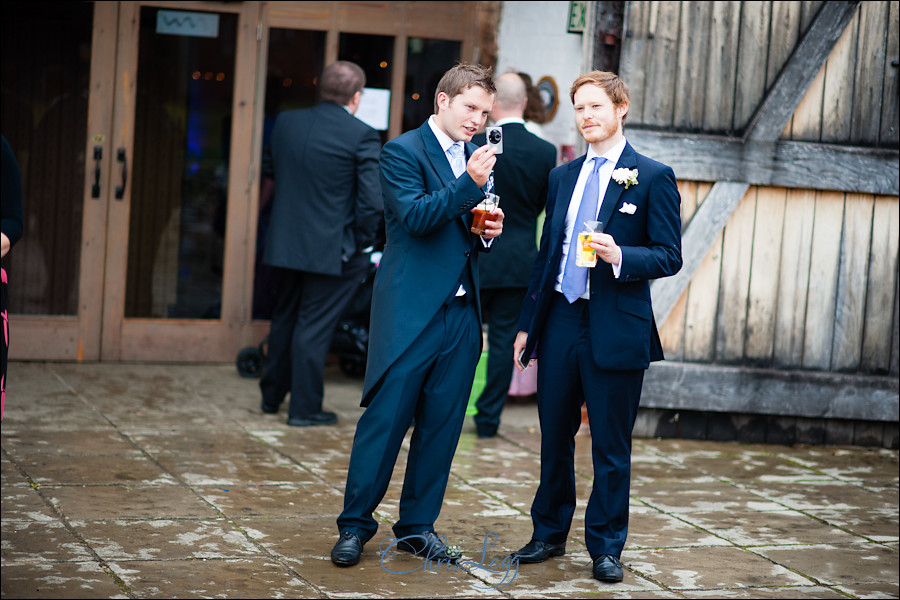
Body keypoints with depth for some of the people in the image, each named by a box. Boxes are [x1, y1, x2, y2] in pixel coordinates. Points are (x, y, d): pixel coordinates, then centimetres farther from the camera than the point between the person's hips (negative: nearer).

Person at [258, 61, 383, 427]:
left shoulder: (286, 123, 1)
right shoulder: (361, 137, -14)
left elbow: (270, 169, 17)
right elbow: (372, 201, -16)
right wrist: (361, 242, -3)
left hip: (284, 244, 5)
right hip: (331, 249, -5)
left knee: (284, 318, 20)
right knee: (315, 326, 3)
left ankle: (272, 395, 32)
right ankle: (305, 407, 10)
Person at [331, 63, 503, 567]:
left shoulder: (476, 157, 15)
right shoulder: (403, 152, -5)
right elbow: (416, 217, -18)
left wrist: (490, 229, 2)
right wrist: (469, 183, -28)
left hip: (462, 313, 6)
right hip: (411, 312, -6)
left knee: (442, 426, 8)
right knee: (386, 418, -3)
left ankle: (417, 526, 18)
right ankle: (356, 525, 8)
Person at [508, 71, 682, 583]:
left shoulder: (653, 177, -3)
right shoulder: (563, 177, 14)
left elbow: (670, 256, -6)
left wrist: (620, 256, -24)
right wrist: (528, 324, 15)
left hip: (616, 328, -5)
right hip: (560, 323, 5)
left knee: (611, 448, 2)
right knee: (555, 438, 12)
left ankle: (606, 548, 13)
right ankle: (550, 535, 25)